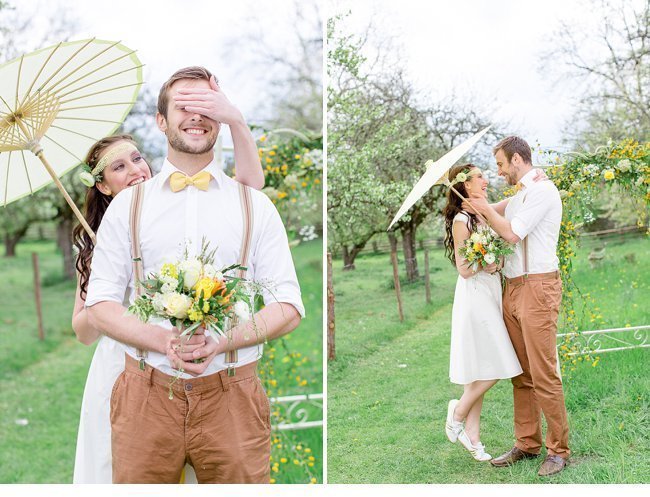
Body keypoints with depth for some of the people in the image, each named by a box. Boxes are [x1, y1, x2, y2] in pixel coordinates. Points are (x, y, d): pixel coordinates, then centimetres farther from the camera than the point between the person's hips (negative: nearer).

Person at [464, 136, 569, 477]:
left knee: (544, 375, -6)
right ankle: (527, 444, 17)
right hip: (512, 289, 9)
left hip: (537, 288, -9)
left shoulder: (542, 190, -8)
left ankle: (558, 449, 3)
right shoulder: (518, 197, 20)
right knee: (521, 374, 10)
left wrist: (485, 209, 0)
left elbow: (512, 233, -14)